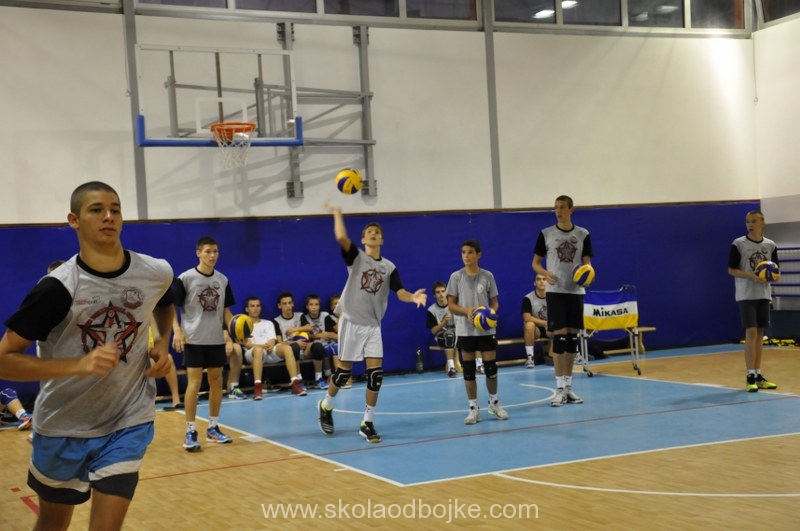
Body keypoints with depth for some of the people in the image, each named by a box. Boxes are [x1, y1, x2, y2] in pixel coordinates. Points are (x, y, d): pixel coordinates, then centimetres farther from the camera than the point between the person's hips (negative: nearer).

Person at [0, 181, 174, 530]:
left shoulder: (156, 273, -8)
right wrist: (78, 365, -31)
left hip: (129, 421, 1)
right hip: (63, 426, -1)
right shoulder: (57, 287, -19)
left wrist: (163, 344, 0)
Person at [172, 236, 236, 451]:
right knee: (194, 382, -7)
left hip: (217, 339, 5)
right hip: (193, 339, -5)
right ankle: (190, 431, -2)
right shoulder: (185, 278, -7)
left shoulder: (222, 280, 7)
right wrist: (177, 330, -18)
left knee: (216, 380, 9)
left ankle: (213, 427, 20)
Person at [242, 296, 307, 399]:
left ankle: (295, 384, -37)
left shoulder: (268, 323, 28)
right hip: (252, 353, -3)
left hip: (270, 351, 3)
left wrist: (270, 345, -14)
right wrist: (262, 346, -18)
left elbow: (273, 340, 12)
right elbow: (247, 344, 1)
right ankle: (257, 388, -50)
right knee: (258, 349, -41)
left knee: (287, 347, -30)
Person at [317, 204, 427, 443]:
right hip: (351, 321, -3)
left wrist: (413, 297, -24)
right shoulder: (356, 256, -3)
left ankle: (367, 423, 6)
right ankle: (326, 406, 32)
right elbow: (341, 237, -22)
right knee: (344, 370, 4)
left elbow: (400, 292, -5)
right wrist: (338, 214, -14)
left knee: (375, 373, -6)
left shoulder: (389, 267, 7)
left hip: (373, 325, 3)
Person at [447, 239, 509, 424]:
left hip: (486, 329, 0)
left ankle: (494, 403, 23)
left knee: (491, 367, 3)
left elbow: (495, 302, 7)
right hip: (465, 330, 0)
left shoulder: (487, 276, 1)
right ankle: (474, 408, 11)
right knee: (468, 370, 2)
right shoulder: (456, 277, -1)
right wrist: (467, 311, -17)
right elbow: (451, 304, 0)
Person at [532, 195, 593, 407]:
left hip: (576, 291, 3)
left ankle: (568, 385, 15)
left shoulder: (583, 234, 5)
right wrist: (545, 273, -17)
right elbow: (535, 263, 4)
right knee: (559, 336, -8)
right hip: (555, 291, -2)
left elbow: (587, 262, 7)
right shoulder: (546, 234, 0)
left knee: (572, 337, 6)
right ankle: (560, 388, -4)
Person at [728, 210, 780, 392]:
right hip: (746, 295, -4)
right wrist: (751, 276, -19)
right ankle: (750, 376, -8)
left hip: (764, 295, 4)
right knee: (751, 333, -11)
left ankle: (758, 375, 14)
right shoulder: (738, 244, -5)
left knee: (760, 334, 8)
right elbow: (731, 270, -5)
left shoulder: (770, 245, 7)